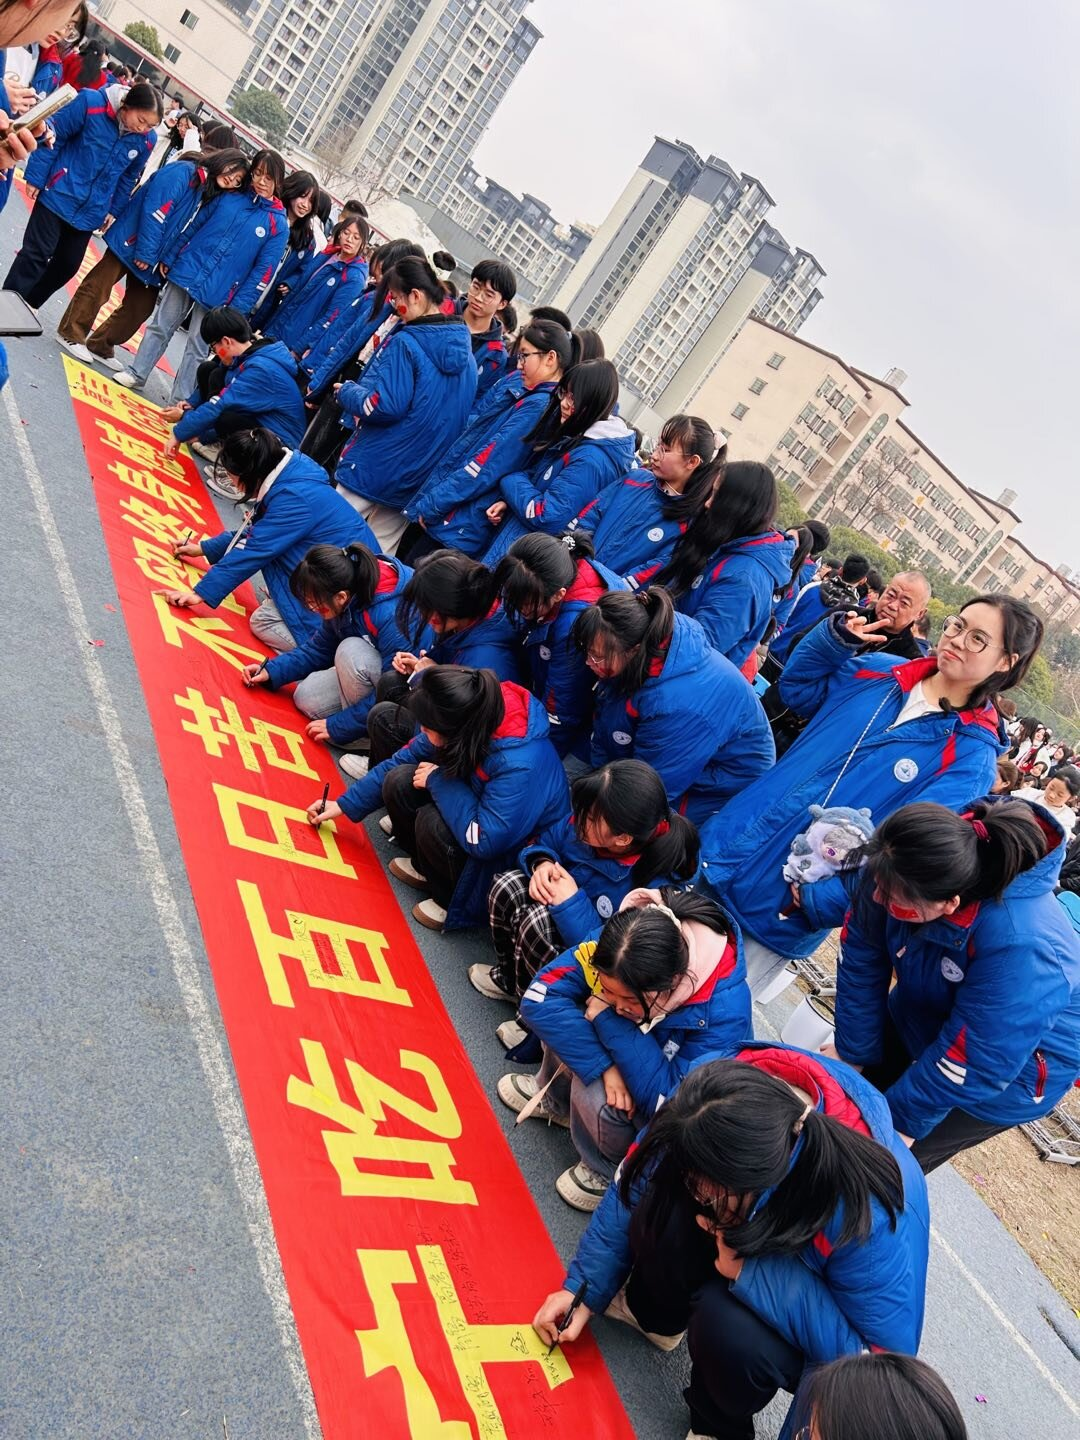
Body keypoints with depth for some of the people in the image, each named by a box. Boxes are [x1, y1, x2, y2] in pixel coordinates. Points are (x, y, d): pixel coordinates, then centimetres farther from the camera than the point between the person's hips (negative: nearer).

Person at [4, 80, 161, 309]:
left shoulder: (146, 141, -7)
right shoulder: (91, 104, -18)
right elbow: (54, 135, -10)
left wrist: (114, 209, 12)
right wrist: (36, 177, -10)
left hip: (90, 211, 4)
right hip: (59, 196, -4)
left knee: (68, 264, 12)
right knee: (36, 254, -3)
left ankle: (26, 307, 30)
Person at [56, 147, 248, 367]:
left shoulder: (208, 195, 7)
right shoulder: (181, 173, -16)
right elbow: (153, 212, -23)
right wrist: (145, 252, -24)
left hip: (150, 258, 8)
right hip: (129, 242, -8)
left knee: (142, 307, 11)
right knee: (97, 289, 0)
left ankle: (100, 345, 24)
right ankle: (72, 334, 15)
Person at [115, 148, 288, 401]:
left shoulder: (277, 224, -7)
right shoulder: (228, 196, 1)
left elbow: (263, 269, -8)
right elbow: (193, 226, 8)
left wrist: (238, 307, -12)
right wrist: (168, 258, 7)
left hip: (217, 293, -2)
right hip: (186, 272, 3)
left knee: (197, 347, 5)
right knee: (160, 326, 10)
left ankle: (180, 401, 14)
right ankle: (137, 373, 24)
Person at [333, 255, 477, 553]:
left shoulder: (405, 343, -17)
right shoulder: (464, 350, 6)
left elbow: (383, 406, -22)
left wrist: (346, 391, -4)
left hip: (371, 469, -7)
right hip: (414, 481, 7)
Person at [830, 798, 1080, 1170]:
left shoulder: (1022, 947, -43)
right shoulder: (899, 871, -28)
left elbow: (973, 1063, -31)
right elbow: (863, 960, -14)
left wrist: (902, 1119, -19)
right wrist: (851, 1052, -8)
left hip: (1015, 1064, -5)